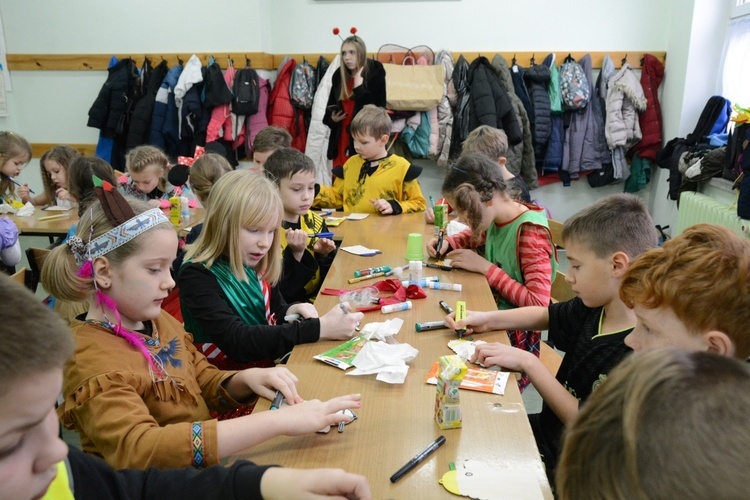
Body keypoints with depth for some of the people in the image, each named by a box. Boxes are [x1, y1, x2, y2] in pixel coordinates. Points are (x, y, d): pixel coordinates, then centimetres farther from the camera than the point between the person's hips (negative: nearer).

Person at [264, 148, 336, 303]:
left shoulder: (315, 221, 3)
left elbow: (327, 278, 11)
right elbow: (276, 295, -15)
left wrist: (324, 255, -7)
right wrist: (296, 253, -23)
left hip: (321, 301, 5)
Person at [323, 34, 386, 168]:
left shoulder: (375, 73, -5)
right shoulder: (338, 75, 10)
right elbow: (330, 107, 20)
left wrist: (359, 88, -19)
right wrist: (332, 118, -2)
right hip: (341, 140, 5)